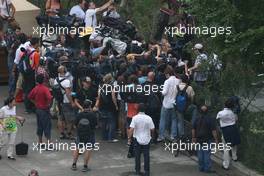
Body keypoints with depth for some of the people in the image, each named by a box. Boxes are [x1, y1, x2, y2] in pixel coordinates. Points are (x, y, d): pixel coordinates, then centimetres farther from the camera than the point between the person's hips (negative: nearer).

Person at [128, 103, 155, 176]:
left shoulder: (135, 118, -13)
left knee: (137, 155, 10)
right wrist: (150, 134, 16)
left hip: (137, 139, 0)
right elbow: (152, 129, -5)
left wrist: (129, 137, -6)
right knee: (146, 155, 7)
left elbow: (131, 129, -17)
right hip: (146, 139, 1)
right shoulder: (148, 118, -10)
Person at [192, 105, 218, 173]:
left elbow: (193, 130, 8)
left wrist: (193, 138, 18)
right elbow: (213, 131, -14)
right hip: (208, 140, -4)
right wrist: (216, 140, -8)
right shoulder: (210, 120, -12)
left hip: (199, 139, 4)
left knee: (200, 154, 12)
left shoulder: (197, 119, 3)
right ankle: (207, 169, 1)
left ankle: (201, 168, 18)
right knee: (207, 154, -1)